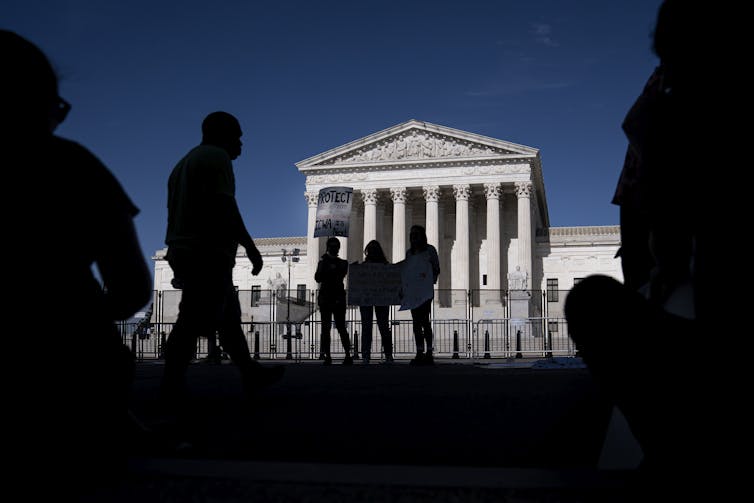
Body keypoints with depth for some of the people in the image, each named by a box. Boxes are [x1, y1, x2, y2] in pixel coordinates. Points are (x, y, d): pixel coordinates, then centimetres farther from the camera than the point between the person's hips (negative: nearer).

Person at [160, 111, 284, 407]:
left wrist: (178, 262, 26)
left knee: (229, 317, 14)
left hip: (182, 251, 10)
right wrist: (250, 247, -15)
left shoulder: (183, 163, 25)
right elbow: (224, 207, -17)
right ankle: (173, 391, -15)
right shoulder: (216, 156, -5)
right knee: (193, 323, -13)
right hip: (209, 254, -10)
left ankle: (251, 374, 20)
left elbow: (174, 214, 24)